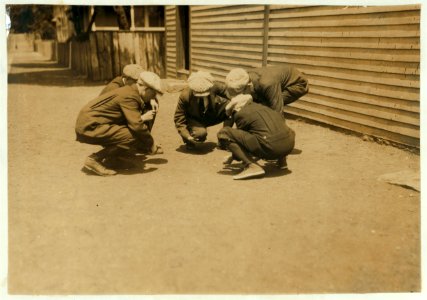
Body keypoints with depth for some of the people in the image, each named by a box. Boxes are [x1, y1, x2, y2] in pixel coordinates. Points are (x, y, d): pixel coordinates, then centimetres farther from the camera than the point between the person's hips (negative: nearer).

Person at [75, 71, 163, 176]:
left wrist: (142, 118, 4)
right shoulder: (129, 96, -19)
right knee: (135, 138, -22)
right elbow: (136, 126, -25)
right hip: (90, 127, -10)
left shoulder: (130, 91, 13)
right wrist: (151, 144, -12)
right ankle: (94, 159, -14)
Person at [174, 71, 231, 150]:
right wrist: (187, 136, -26)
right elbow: (179, 118, -18)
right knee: (201, 133, -38)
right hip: (194, 119, -4)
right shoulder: (185, 95, -28)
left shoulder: (214, 86, -24)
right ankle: (190, 142, 1)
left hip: (211, 115, 4)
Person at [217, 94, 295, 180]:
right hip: (289, 145, 7)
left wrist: (234, 156, 37)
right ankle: (282, 159, 21)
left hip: (269, 148, -7)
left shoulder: (240, 114, 7)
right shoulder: (266, 108, 28)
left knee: (223, 133, 0)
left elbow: (240, 136, 17)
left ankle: (251, 166, -11)